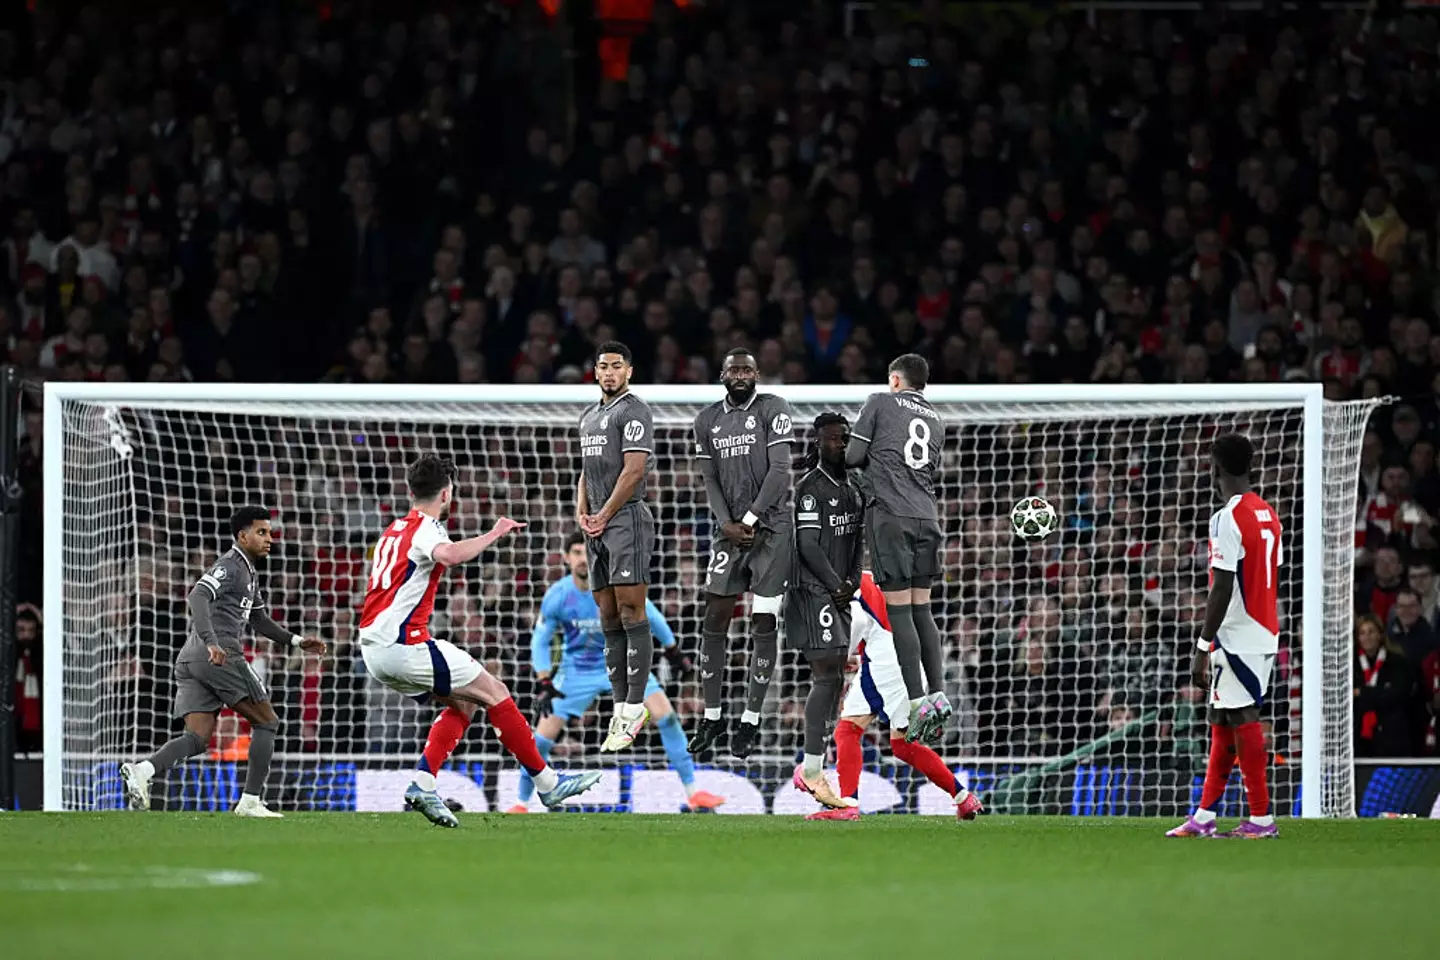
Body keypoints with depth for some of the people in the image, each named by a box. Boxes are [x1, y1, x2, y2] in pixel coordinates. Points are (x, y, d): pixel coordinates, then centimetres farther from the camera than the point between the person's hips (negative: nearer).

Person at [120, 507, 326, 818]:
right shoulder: (230, 566, -5)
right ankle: (251, 801, 0)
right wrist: (211, 642, -34)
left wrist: (297, 641, 32)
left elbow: (258, 620, 39)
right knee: (266, 722, 2)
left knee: (197, 739, -1)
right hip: (220, 657, -9)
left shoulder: (248, 572, 27)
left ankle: (143, 771, -24)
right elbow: (198, 596, -22)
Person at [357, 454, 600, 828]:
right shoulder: (425, 529, -9)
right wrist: (494, 534, -22)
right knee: (494, 693, -1)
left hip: (373, 647, 10)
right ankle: (547, 784, 3)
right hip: (403, 643, -10)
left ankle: (422, 784, 3)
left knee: (462, 704, 17)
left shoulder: (394, 530, 20)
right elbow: (449, 555, -33)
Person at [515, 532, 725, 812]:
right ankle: (522, 804, 10)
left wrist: (673, 651, 7)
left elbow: (650, 615, -1)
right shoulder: (557, 596, -17)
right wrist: (546, 684, -14)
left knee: (665, 714, -15)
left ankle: (693, 792, -8)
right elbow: (539, 642, -5)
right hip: (577, 670, 0)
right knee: (543, 738, -8)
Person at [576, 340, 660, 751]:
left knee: (631, 613, -11)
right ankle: (621, 709, 7)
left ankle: (634, 708, -11)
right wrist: (581, 512, 8)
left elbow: (634, 470, -14)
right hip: (597, 527, 9)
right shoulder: (589, 417, 21)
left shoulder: (634, 411, -6)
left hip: (627, 520, -9)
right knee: (609, 620, 6)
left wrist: (604, 515, -12)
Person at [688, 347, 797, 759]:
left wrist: (750, 518, -13)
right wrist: (726, 523, -5)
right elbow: (710, 480, 11)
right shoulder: (708, 420, 11)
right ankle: (711, 717, 8)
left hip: (770, 527, -4)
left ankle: (751, 720, 1)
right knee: (714, 621, 1)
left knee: (764, 624, -3)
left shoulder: (772, 410, -4)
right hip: (729, 529, 5)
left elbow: (779, 470, -10)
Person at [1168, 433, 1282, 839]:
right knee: (1222, 722, 13)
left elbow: (1222, 588, -20)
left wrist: (1202, 648, -17)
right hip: (1264, 635, 9)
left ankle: (1261, 818, -3)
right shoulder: (1268, 514, 12)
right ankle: (1204, 817, 16)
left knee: (1242, 721, -5)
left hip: (1236, 636, -9)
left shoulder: (1228, 519, -16)